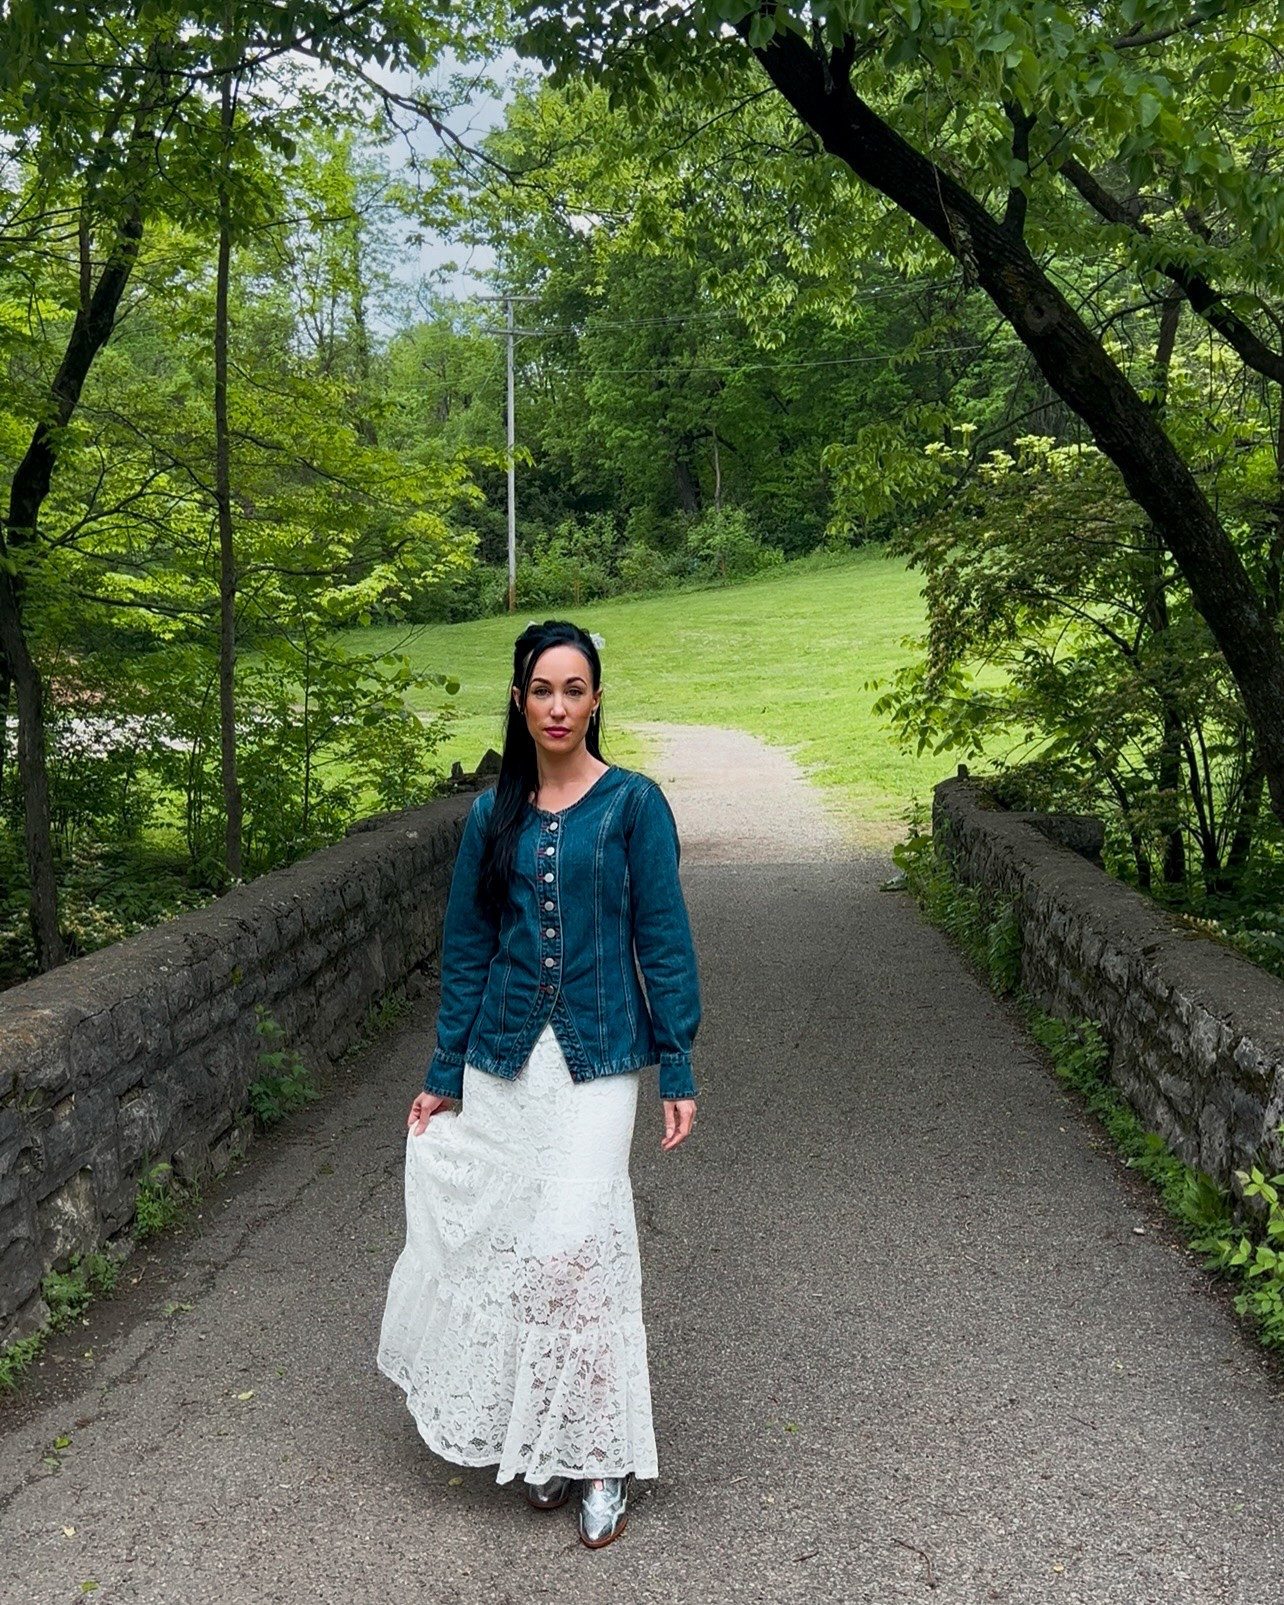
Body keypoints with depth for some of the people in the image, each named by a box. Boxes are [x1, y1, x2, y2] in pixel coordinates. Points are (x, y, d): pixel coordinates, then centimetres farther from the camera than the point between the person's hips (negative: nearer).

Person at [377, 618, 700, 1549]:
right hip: (503, 1061, 4)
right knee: (509, 1242, 6)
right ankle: (541, 1443, 23)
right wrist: (444, 1076, 10)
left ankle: (599, 1455, 6)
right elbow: (466, 949, 10)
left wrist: (678, 1070, -6)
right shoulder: (494, 816, 7)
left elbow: (663, 941, -3)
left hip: (596, 1060, -3)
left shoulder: (632, 803, -3)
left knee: (572, 1244, -10)